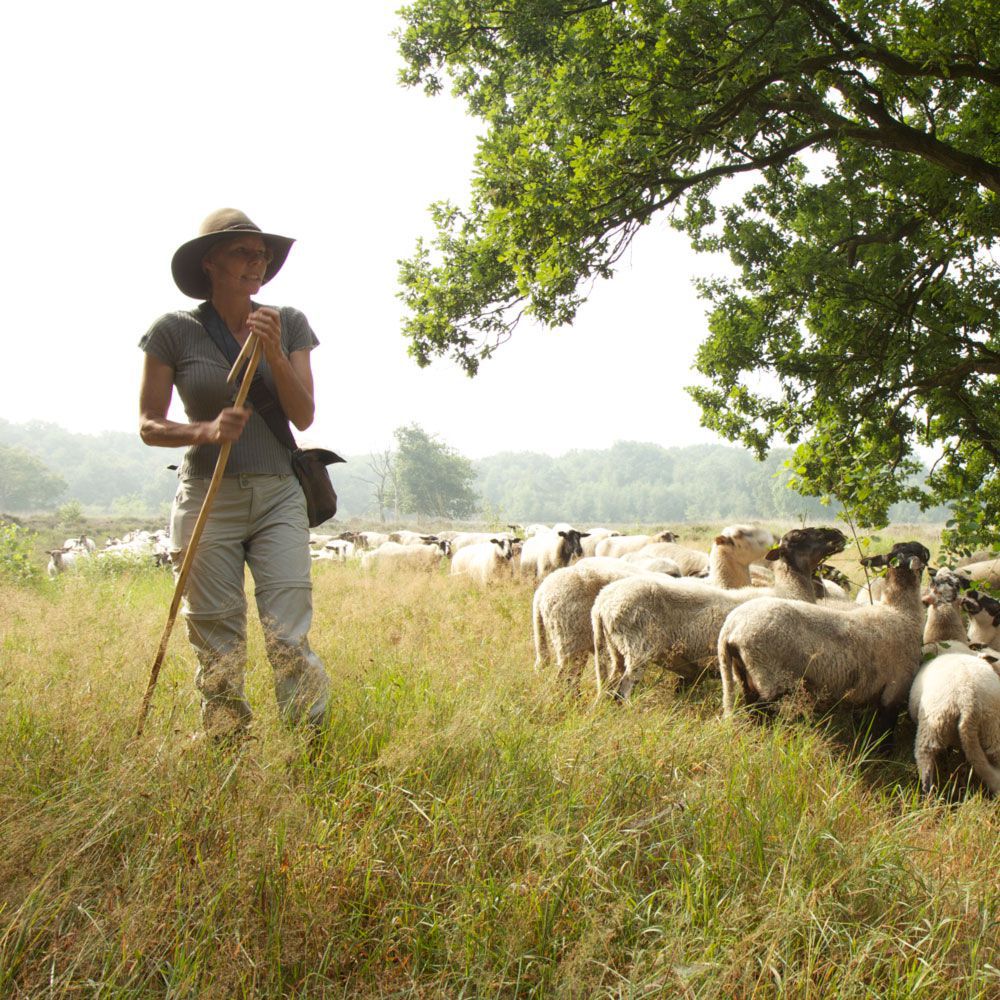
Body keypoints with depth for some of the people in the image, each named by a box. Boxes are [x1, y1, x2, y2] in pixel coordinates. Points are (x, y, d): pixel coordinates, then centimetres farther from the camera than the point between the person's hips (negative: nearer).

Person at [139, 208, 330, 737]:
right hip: (207, 499, -1)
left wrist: (274, 353, -12)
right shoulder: (175, 331, 0)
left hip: (278, 498, 1)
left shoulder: (288, 323, 7)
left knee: (290, 638, -7)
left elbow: (303, 415, 2)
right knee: (217, 647, 2)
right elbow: (148, 424, 2)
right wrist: (207, 430, -16)